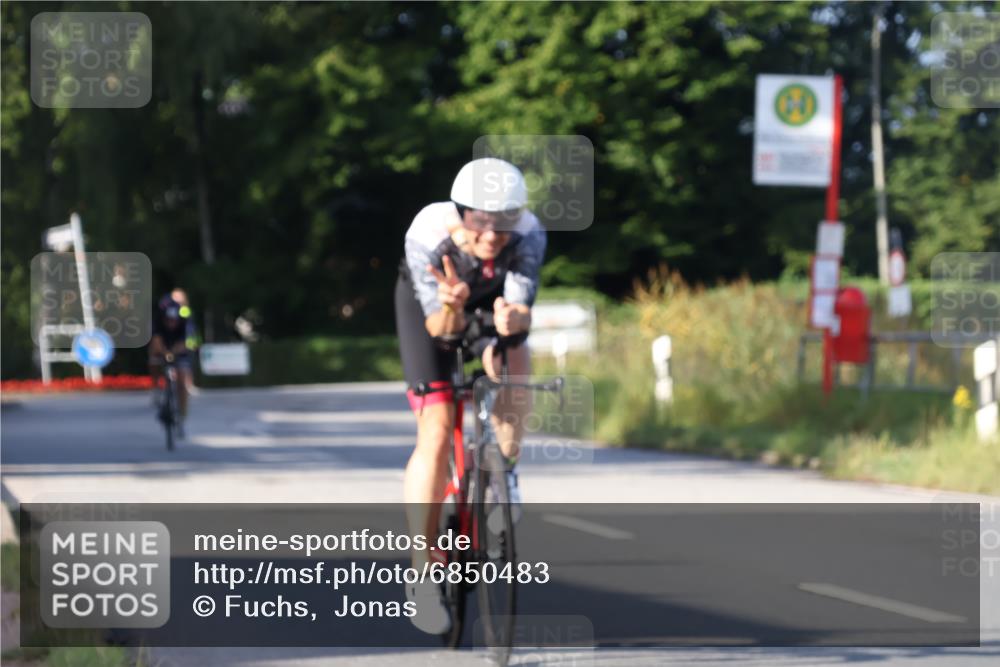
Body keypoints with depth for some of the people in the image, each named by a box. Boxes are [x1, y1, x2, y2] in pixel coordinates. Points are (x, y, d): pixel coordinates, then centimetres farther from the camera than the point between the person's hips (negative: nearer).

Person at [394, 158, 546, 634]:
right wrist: (451, 307, -59)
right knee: (436, 432, -14)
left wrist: (512, 320, -64)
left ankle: (503, 470, -5)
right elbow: (440, 327, -36)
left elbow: (521, 306, -41)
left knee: (514, 360, -31)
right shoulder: (427, 237, -38)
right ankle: (424, 575, -7)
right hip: (432, 302, -3)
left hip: (493, 298, 3)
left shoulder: (527, 235, -34)